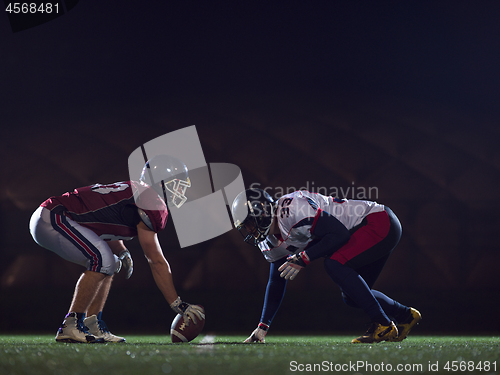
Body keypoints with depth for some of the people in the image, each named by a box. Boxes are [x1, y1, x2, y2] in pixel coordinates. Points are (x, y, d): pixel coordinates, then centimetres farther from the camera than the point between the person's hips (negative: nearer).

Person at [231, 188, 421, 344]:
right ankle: (405, 315, 27)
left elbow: (340, 234, -26)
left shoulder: (290, 209, -25)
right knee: (351, 296, 11)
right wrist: (262, 327, 12)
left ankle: (384, 326, -18)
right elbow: (276, 283, 16)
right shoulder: (272, 242, 6)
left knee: (334, 265, -24)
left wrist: (302, 259, -24)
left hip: (382, 223, -10)